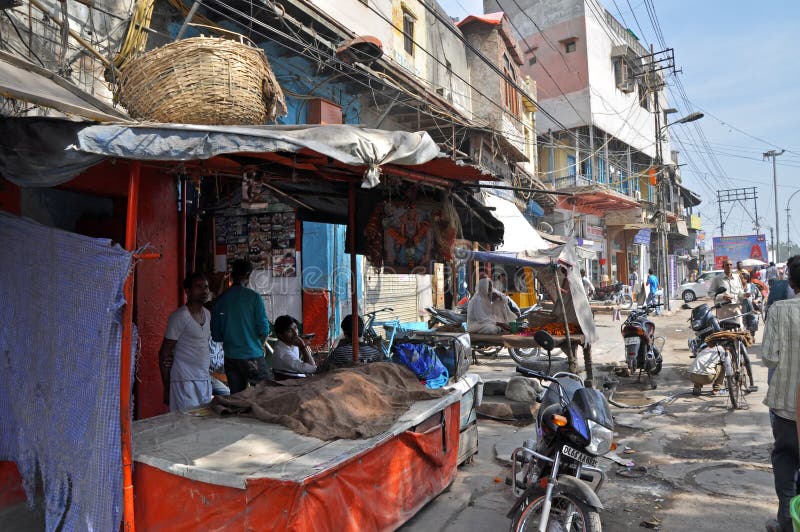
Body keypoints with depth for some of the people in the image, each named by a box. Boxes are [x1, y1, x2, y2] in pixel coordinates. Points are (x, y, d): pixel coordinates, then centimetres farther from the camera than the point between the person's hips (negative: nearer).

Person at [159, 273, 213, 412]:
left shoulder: (207, 314, 11)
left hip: (205, 380, 7)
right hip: (185, 382, -7)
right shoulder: (180, 316, -11)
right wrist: (167, 388, -8)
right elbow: (164, 354, -9)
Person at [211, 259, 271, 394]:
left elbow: (215, 335, 6)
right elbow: (264, 329, -11)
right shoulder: (254, 297, -9)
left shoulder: (221, 299, 2)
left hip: (230, 357, 4)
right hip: (253, 356, -4)